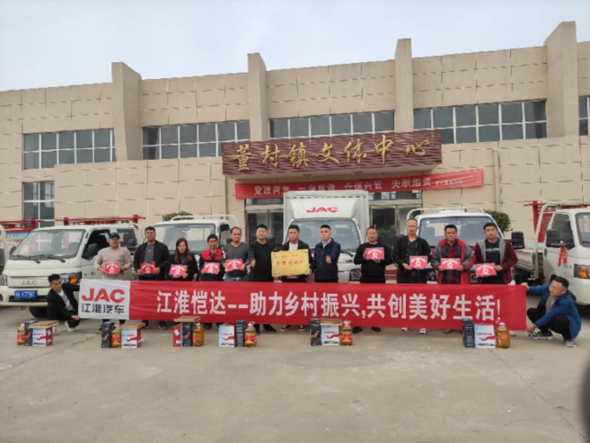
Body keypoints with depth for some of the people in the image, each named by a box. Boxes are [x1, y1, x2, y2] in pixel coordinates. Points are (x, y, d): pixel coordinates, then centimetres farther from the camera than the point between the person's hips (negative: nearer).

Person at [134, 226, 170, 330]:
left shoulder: (162, 247, 3)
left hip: (158, 277, -4)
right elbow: (135, 261, 16)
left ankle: (161, 323, 3)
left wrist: (160, 268, -17)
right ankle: (145, 322, 16)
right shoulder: (141, 248, 16)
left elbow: (167, 260, -3)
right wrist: (137, 270, -3)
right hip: (143, 277, 4)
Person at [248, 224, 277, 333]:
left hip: (268, 277, 4)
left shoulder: (271, 247, 13)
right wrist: (252, 260, -45)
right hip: (255, 278, -4)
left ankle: (267, 324, 19)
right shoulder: (252, 245, -2)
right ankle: (255, 326, 4)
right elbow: (250, 254, -23)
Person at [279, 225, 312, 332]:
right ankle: (287, 323, 15)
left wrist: (307, 270, -17)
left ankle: (301, 323, 13)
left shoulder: (304, 246, 0)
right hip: (286, 278, 3)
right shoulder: (284, 246, 10)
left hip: (300, 278, -3)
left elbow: (309, 261, -1)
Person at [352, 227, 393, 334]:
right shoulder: (362, 247, 9)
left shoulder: (384, 247, 8)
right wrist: (363, 258, -15)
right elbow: (355, 261, 5)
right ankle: (358, 324, 3)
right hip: (365, 278, 0)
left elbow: (389, 260, 3)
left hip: (379, 278, 0)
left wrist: (380, 261, -16)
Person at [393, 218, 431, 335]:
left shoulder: (422, 242, 11)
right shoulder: (400, 241, 9)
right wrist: (403, 264, -14)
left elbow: (428, 256, 8)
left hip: (419, 274, 0)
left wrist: (423, 265, -12)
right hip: (404, 274, 0)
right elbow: (395, 255, 3)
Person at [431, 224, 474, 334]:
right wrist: (438, 266, -6)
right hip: (445, 280, 2)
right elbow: (434, 259, 12)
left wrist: (464, 266, -11)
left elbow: (471, 258, 4)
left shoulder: (463, 246, 1)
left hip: (460, 280, -2)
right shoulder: (440, 246, 6)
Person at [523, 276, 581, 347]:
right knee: (531, 312, -11)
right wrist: (527, 289, -30)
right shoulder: (548, 288, -16)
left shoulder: (567, 302, -33)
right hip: (551, 319, 6)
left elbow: (550, 315, -32)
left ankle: (568, 338, -8)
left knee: (557, 319, -40)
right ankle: (545, 333, 9)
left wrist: (535, 325, -28)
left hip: (569, 323, -6)